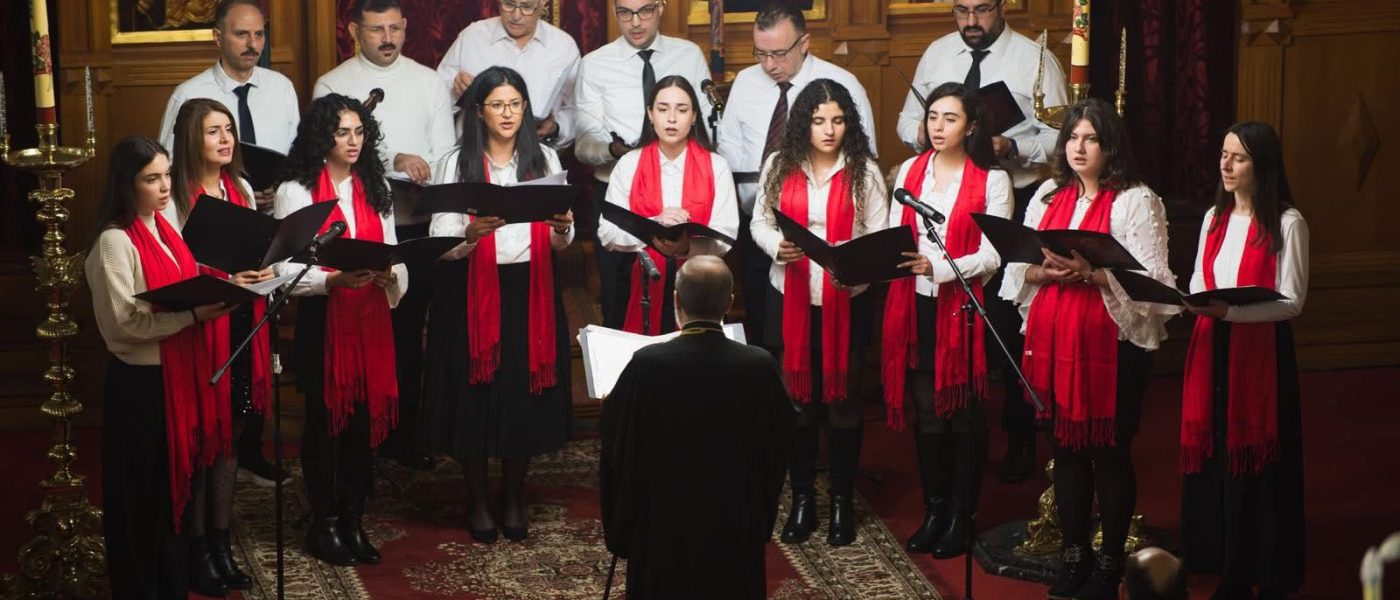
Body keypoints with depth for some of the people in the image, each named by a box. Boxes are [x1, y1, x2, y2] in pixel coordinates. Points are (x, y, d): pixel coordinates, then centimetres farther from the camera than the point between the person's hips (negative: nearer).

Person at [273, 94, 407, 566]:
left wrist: (390, 275, -9)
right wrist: (333, 280, -24)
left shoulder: (375, 189, 13)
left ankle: (354, 521, 17)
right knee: (324, 419, 2)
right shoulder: (296, 191, -4)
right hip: (322, 319, -4)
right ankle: (324, 523, 14)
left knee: (364, 418, 6)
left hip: (371, 318, 4)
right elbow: (285, 268, -10)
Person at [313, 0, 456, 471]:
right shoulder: (333, 86, 2)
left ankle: (404, 431, 17)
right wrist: (394, 161, -23)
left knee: (408, 330, 7)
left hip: (416, 224, 2)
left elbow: (445, 153, 5)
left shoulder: (428, 82, 8)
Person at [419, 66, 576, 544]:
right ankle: (478, 502, 20)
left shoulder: (544, 160, 7)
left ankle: (514, 500, 24)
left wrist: (562, 229, -16)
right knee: (474, 398, 2)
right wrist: (472, 233, -27)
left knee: (524, 397, 6)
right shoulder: (455, 165, -2)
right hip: (472, 293, -2)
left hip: (531, 291, 2)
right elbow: (441, 246, -8)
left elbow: (560, 243, 7)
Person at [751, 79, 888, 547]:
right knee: (798, 397, 9)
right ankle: (802, 497, 23)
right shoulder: (780, 166, 1)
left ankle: (842, 500, 19)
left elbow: (879, 236, -5)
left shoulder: (864, 172, -4)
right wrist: (777, 246, -15)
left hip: (845, 301, -1)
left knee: (843, 399, 6)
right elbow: (760, 222, 6)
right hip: (791, 298, 2)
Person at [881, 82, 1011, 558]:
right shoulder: (909, 171, 12)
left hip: (963, 307, -4)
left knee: (964, 412, 3)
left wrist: (940, 267, -22)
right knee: (926, 410, 8)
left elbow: (992, 256, -9)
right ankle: (933, 510, 18)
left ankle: (961, 515, 13)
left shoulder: (992, 180, -2)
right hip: (915, 305, 4)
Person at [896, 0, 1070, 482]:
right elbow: (908, 120, 16)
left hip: (1014, 204, -3)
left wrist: (1011, 147, -23)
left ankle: (1020, 438, 14)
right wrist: (921, 132, -7)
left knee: (1012, 324, 0)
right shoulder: (936, 54, 8)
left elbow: (1056, 137, -6)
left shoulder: (1035, 60, -4)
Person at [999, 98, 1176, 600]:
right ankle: (1073, 555, 21)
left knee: (1109, 450, 1)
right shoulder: (1047, 196, 13)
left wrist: (1091, 273, -23)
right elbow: (1018, 265, 10)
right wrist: (1046, 271, -11)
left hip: (1111, 341, -5)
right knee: (1065, 446, 10)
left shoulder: (1136, 201, -4)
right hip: (1053, 338, 5)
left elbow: (1151, 278, -13)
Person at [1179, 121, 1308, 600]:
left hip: (1261, 353, -6)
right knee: (1215, 459, 6)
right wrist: (1189, 300, -6)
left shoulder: (1286, 223, -7)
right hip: (1211, 349, 6)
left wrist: (1229, 310, -23)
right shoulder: (1215, 218, 13)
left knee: (1258, 464, -1)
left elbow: (1291, 302, -12)